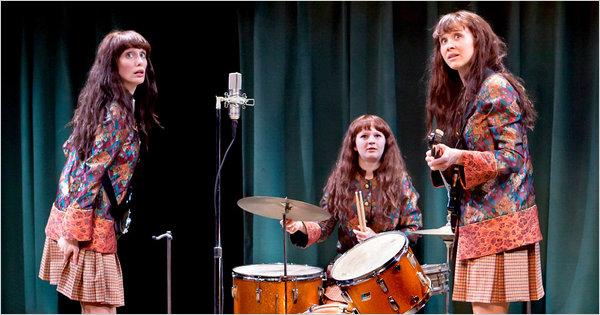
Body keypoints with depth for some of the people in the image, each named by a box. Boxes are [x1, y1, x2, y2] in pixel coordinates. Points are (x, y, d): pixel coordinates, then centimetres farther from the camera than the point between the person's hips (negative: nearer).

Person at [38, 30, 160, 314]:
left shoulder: (127, 107, 12)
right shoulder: (117, 112, -17)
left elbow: (71, 149, 22)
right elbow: (90, 174, -20)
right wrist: (73, 233, -20)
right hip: (90, 223, -9)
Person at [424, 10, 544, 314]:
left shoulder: (496, 87, -9)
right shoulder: (464, 94, 17)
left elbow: (512, 156, -16)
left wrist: (458, 158, -27)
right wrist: (444, 162, 4)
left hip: (498, 217, -9)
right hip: (476, 217, 9)